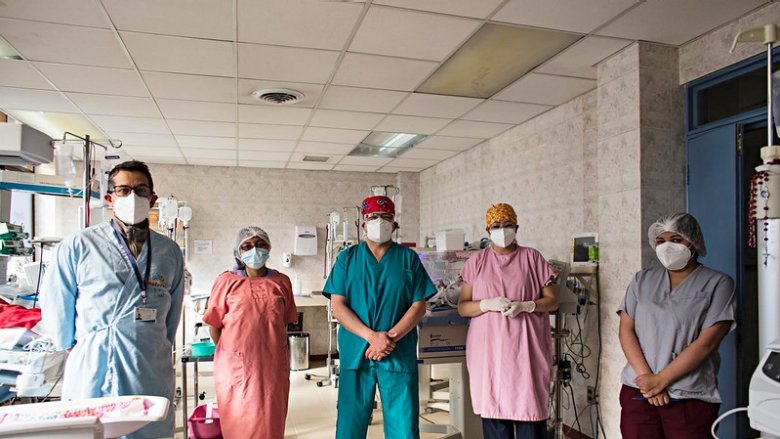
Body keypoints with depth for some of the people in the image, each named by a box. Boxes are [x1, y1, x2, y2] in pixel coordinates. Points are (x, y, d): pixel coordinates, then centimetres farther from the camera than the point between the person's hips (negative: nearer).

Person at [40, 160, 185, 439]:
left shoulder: (170, 252, 6)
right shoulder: (78, 246, -2)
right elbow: (55, 307, 5)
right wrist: (77, 348, 11)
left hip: (151, 378, 3)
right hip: (91, 377, -2)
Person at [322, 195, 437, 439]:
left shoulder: (408, 258, 6)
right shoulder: (346, 259, 7)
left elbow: (419, 306, 2)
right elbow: (337, 307, -1)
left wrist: (390, 337, -13)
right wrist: (372, 336, -14)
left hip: (399, 356, 0)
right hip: (356, 354, 1)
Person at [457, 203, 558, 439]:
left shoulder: (532, 258, 6)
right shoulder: (477, 261, 6)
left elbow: (552, 301, 6)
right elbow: (462, 307, 5)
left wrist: (524, 306, -12)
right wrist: (489, 304, -13)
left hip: (526, 348, 0)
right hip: (490, 349, 1)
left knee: (530, 409, -2)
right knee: (494, 408, 2)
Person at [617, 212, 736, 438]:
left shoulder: (718, 284, -1)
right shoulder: (642, 280, 8)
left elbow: (706, 343, -10)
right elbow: (626, 329, 2)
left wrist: (660, 380, -12)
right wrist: (646, 377, -10)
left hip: (690, 397, -2)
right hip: (637, 391, 3)